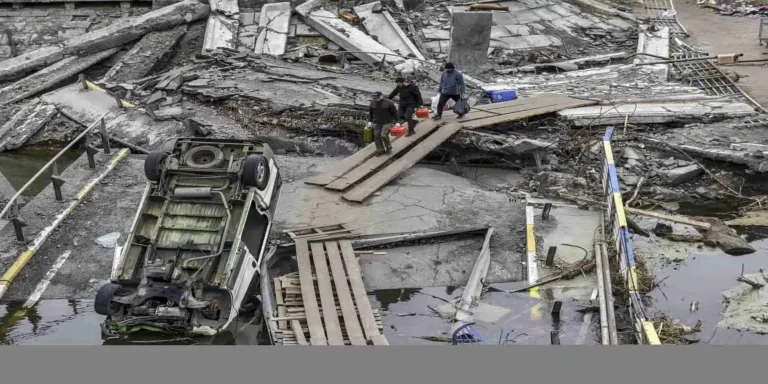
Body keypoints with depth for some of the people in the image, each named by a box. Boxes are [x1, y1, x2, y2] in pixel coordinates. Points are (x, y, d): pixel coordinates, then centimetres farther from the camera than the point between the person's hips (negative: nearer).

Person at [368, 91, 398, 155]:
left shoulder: (389, 103, -12)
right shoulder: (373, 102, 0)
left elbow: (394, 112, -4)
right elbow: (370, 112, 13)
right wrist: (370, 121, 10)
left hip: (387, 122, -4)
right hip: (376, 123, 5)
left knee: (384, 135, -14)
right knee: (377, 136, 1)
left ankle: (389, 147, 11)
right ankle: (380, 150, 16)